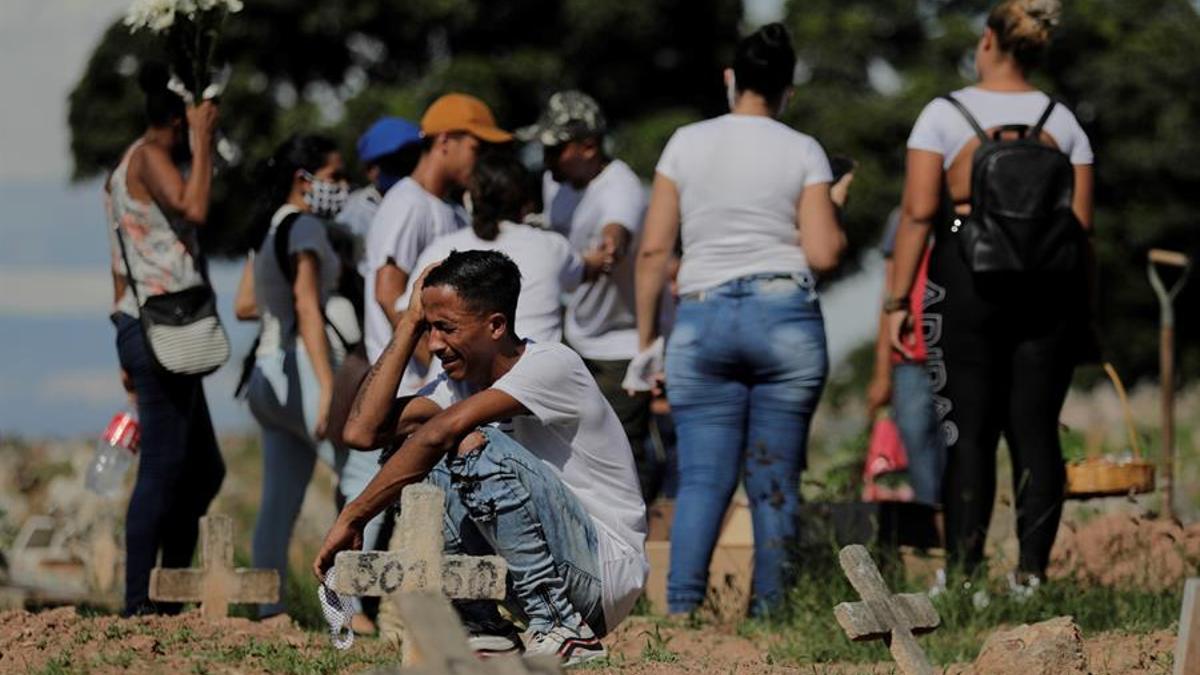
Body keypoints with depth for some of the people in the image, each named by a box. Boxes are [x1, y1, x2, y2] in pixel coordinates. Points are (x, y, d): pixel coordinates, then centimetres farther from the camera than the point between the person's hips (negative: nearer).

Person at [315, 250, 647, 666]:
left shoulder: (552, 365, -16)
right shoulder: (461, 380, 8)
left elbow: (443, 429, -28)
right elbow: (362, 431, -4)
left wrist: (353, 518, -27)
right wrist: (410, 323, -1)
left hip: (608, 569, -7)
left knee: (476, 447, -26)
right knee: (420, 461, -3)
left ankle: (562, 630, -22)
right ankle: (483, 628, -2)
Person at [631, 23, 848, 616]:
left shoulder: (686, 144, 6)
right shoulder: (803, 152, 3)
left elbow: (653, 249, 5)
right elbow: (822, 254, -3)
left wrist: (647, 337, 11)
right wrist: (833, 213, 18)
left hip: (702, 319, 1)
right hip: (786, 317, -1)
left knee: (703, 477, -4)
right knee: (775, 480, 5)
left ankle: (681, 610, -20)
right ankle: (768, 613, 3)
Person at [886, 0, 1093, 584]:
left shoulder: (944, 115, -1)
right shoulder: (1062, 121, 7)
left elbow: (918, 212, -7)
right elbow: (1081, 221, 5)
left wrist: (898, 301, -5)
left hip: (967, 279, -2)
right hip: (1050, 285, 2)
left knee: (969, 431, 0)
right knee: (1036, 429, 4)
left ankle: (963, 571, -3)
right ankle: (1032, 569, 2)